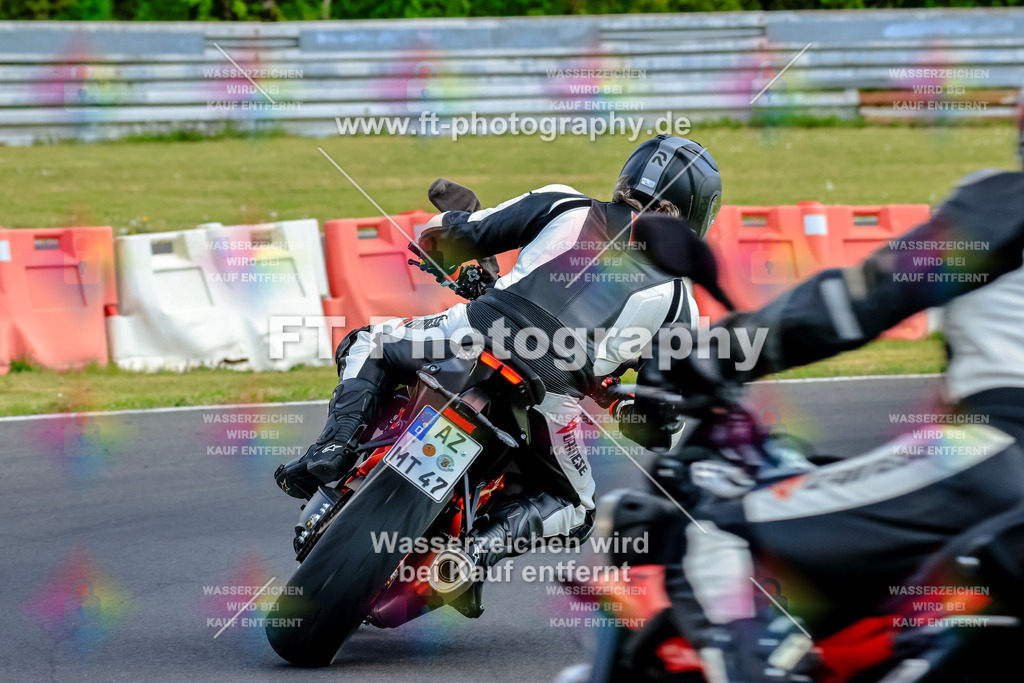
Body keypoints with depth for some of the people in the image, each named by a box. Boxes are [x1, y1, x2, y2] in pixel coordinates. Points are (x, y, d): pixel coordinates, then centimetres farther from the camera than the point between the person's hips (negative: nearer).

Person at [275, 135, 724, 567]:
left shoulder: (565, 207, 13)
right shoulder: (677, 299, 12)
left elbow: (443, 236, 16)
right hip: (550, 401, 0)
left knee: (368, 347, 29)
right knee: (573, 511, 28)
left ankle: (334, 448, 1)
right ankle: (487, 543, -3)